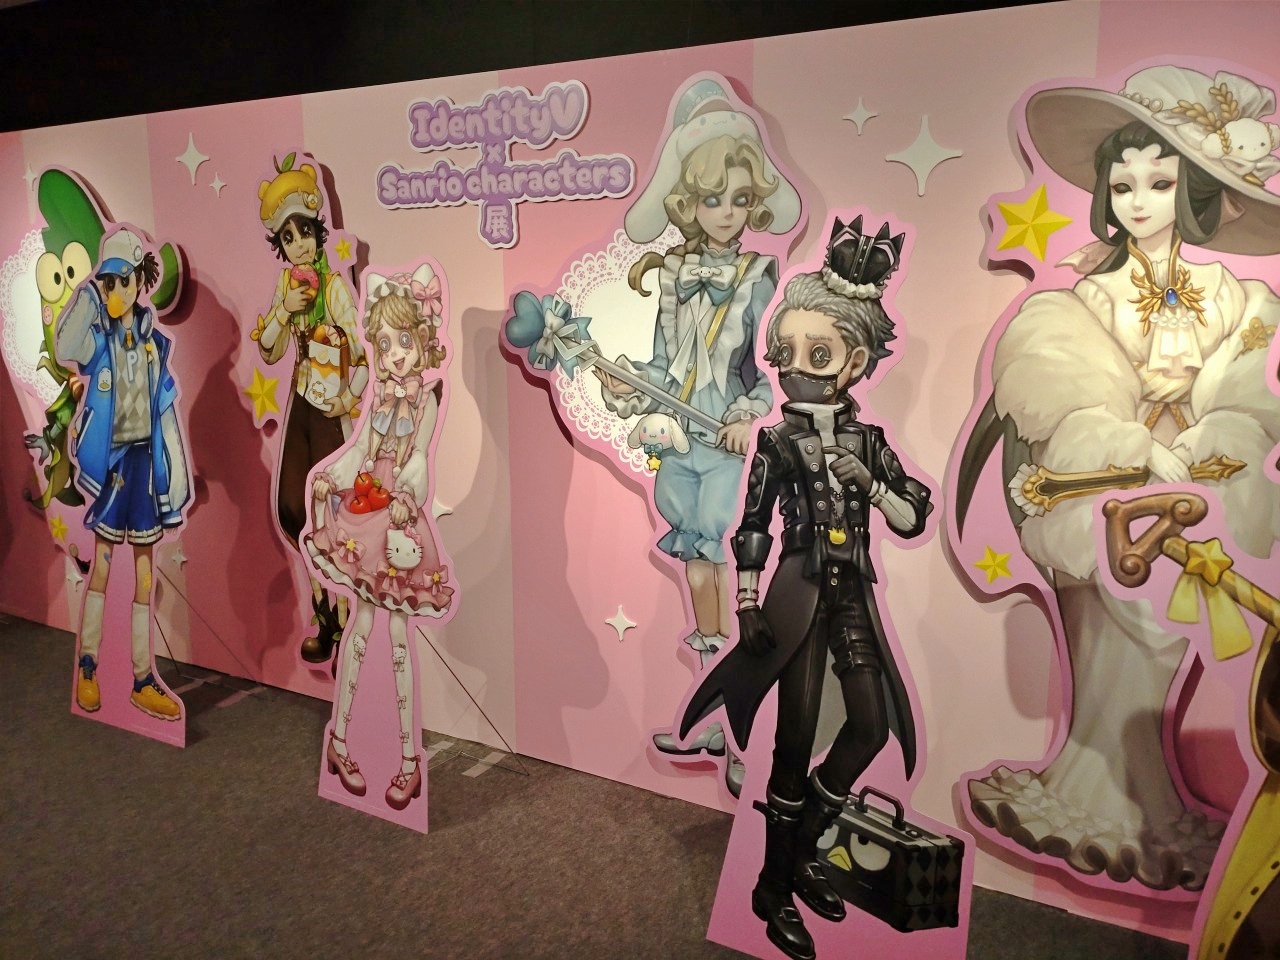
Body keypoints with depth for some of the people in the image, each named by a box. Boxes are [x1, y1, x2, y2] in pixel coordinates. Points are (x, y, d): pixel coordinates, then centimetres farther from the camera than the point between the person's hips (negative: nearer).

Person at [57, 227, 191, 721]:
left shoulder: (154, 339, 7)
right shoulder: (98, 336, -2)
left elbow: (168, 411, 9)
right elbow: (64, 350, -28)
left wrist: (177, 473, 6)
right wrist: (87, 295, -25)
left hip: (145, 458, 3)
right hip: (110, 457, -3)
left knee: (144, 568, 8)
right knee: (102, 560, 2)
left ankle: (143, 679, 16)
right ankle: (87, 664, 21)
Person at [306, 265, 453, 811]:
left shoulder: (425, 400, -3)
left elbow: (418, 460, -14)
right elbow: (358, 450, 7)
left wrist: (405, 496, -30)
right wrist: (330, 479, -10)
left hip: (402, 519, -3)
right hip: (366, 512, 3)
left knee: (398, 633, -1)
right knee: (364, 625, 6)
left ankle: (411, 757, 10)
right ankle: (339, 737, 22)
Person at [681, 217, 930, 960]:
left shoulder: (869, 440, 3)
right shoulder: (779, 442, -7)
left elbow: (914, 521, 5)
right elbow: (753, 530, -5)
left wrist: (871, 485, -13)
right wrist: (747, 607, -8)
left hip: (854, 596, 5)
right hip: (801, 595, -5)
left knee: (873, 727, 8)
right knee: (797, 740, -1)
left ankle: (803, 852, 27)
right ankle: (775, 886, 16)